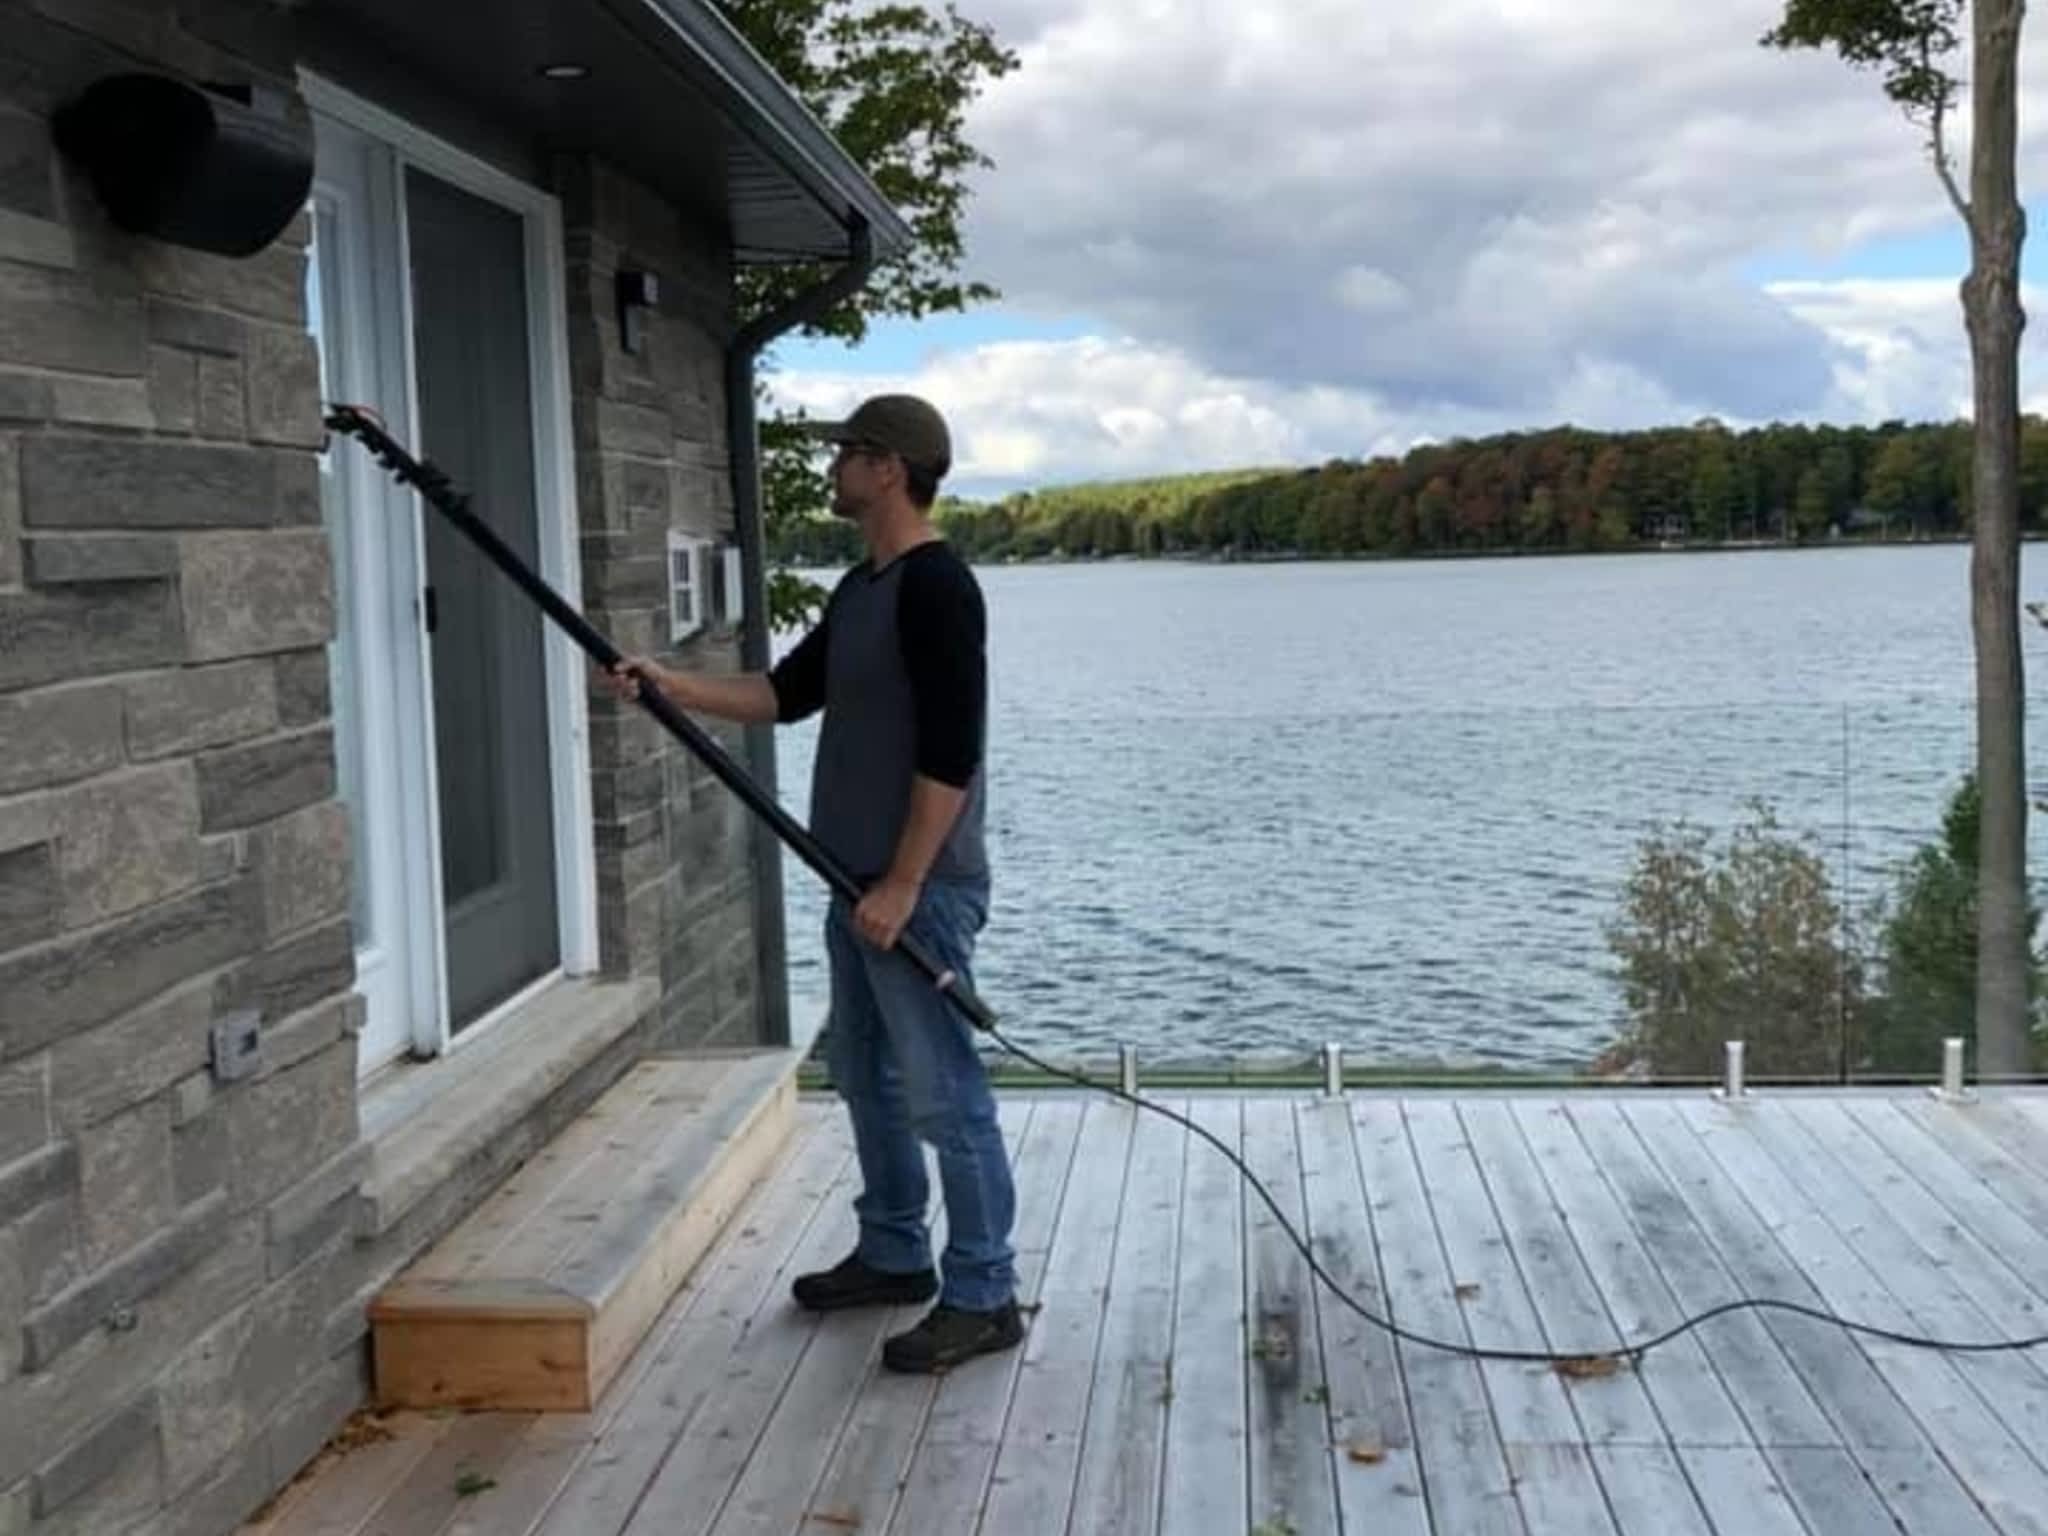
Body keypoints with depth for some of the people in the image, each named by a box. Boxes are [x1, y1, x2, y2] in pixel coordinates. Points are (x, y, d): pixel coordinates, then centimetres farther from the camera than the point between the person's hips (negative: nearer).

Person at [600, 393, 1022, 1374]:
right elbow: (789, 692, 20)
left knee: (941, 1094, -4)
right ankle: (894, 1255, 33)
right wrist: (671, 685, 10)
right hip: (858, 880, 11)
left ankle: (982, 1298, 6)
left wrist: (902, 886, -22)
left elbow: (951, 754, -21)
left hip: (920, 888, -11)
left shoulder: (936, 586, -17)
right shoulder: (859, 588, 14)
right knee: (862, 1070, 19)